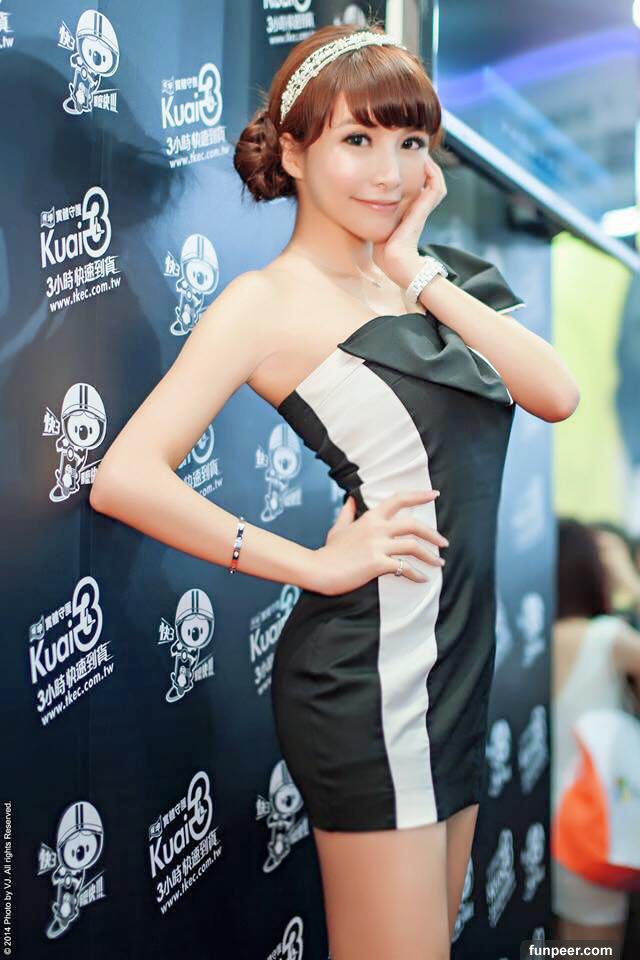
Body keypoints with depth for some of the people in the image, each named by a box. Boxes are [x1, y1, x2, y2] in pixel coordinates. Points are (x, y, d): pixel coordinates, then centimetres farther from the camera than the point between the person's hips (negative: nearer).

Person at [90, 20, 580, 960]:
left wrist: (416, 272, -6)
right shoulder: (269, 300, -11)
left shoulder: (418, 276, 10)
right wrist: (317, 564, -17)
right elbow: (125, 479, -23)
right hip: (368, 679, -8)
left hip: (454, 662, 8)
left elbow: (557, 393, -2)